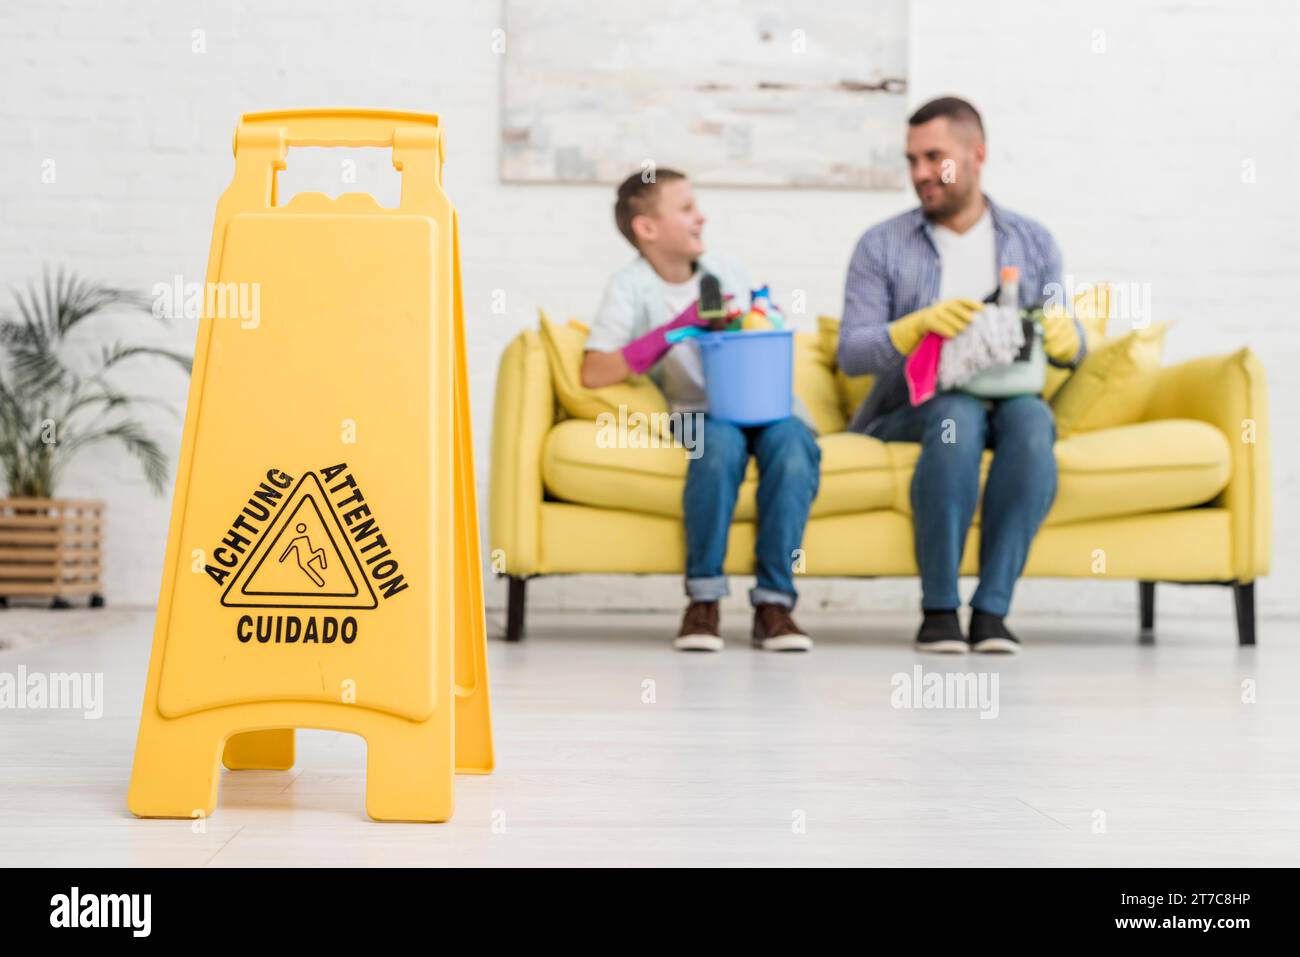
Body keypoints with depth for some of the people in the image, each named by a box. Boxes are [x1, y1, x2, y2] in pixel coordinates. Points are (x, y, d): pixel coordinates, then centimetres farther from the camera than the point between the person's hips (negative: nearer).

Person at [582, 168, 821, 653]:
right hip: (699, 412, -3)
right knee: (721, 442, -37)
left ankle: (774, 600, -26)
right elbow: (593, 373, -13)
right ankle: (703, 598, -25)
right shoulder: (630, 286, 1)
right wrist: (679, 326, -16)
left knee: (793, 442, -31)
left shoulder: (729, 272, 14)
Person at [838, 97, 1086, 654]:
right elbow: (851, 354, -5)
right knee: (958, 414, -36)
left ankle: (992, 609, -34)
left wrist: (1064, 335, -14)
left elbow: (1069, 351, 11)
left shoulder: (1033, 242, 13)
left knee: (1032, 416, -33)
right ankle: (938, 609, -30)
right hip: (908, 413, -2)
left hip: (1007, 402, 2)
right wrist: (921, 323, -23)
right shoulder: (881, 246, 5)